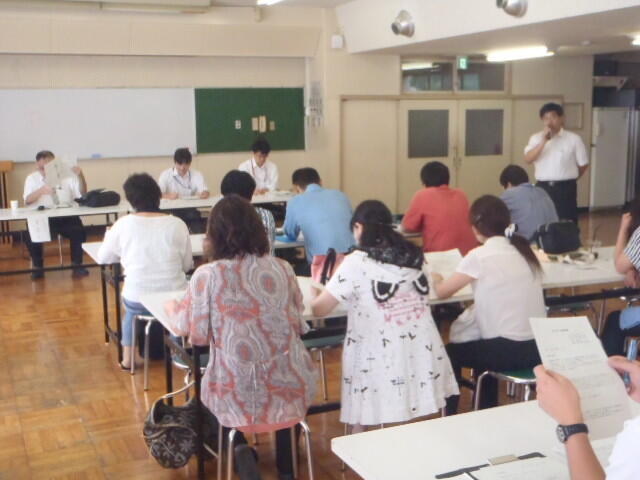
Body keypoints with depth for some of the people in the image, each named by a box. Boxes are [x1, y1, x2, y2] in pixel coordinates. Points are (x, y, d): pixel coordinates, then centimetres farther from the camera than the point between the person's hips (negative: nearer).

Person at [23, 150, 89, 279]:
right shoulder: (32, 178, 9)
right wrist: (41, 191, -23)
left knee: (78, 231, -28)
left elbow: (82, 194, 3)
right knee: (31, 235, -26)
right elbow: (27, 200, -4)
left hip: (66, 217, 0)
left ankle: (77, 266, -13)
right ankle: (38, 267, -4)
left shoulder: (66, 175, 9)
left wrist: (81, 176, -13)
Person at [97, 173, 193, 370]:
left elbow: (102, 257, 4)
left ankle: (128, 357, 39)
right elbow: (187, 265, 0)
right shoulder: (177, 224, -8)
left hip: (137, 301, 0)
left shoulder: (123, 224, -8)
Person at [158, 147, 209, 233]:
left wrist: (204, 194, -32)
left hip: (191, 210, 2)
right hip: (172, 211, -1)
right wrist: (168, 196, -34)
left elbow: (206, 192, -5)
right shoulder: (165, 175, 0)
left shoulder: (197, 175, 6)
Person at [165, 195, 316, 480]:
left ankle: (236, 444, 11)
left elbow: (189, 329, 0)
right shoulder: (282, 269, -2)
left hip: (237, 394, -2)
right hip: (290, 386, 2)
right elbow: (298, 324, 8)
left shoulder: (207, 275, -11)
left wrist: (172, 307, 21)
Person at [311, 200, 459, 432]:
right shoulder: (414, 256, 10)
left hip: (382, 364, -5)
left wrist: (316, 295, 20)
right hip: (422, 356, 5)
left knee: (362, 424, 12)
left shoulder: (356, 262, -7)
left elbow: (319, 309, -5)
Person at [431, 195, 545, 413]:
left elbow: (442, 292, -3)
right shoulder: (523, 250, 6)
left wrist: (436, 278, 17)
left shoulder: (479, 256, -12)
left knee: (450, 352, 18)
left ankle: (450, 415, 29)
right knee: (483, 345, 33)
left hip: (510, 350, -6)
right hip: (538, 347, 7)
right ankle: (487, 412, 41)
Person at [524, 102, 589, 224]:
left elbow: (583, 164, 6)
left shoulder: (573, 139, -2)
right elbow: (528, 159, -11)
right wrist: (543, 141, -16)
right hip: (543, 187, 2)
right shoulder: (536, 138, 4)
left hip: (565, 189, -2)